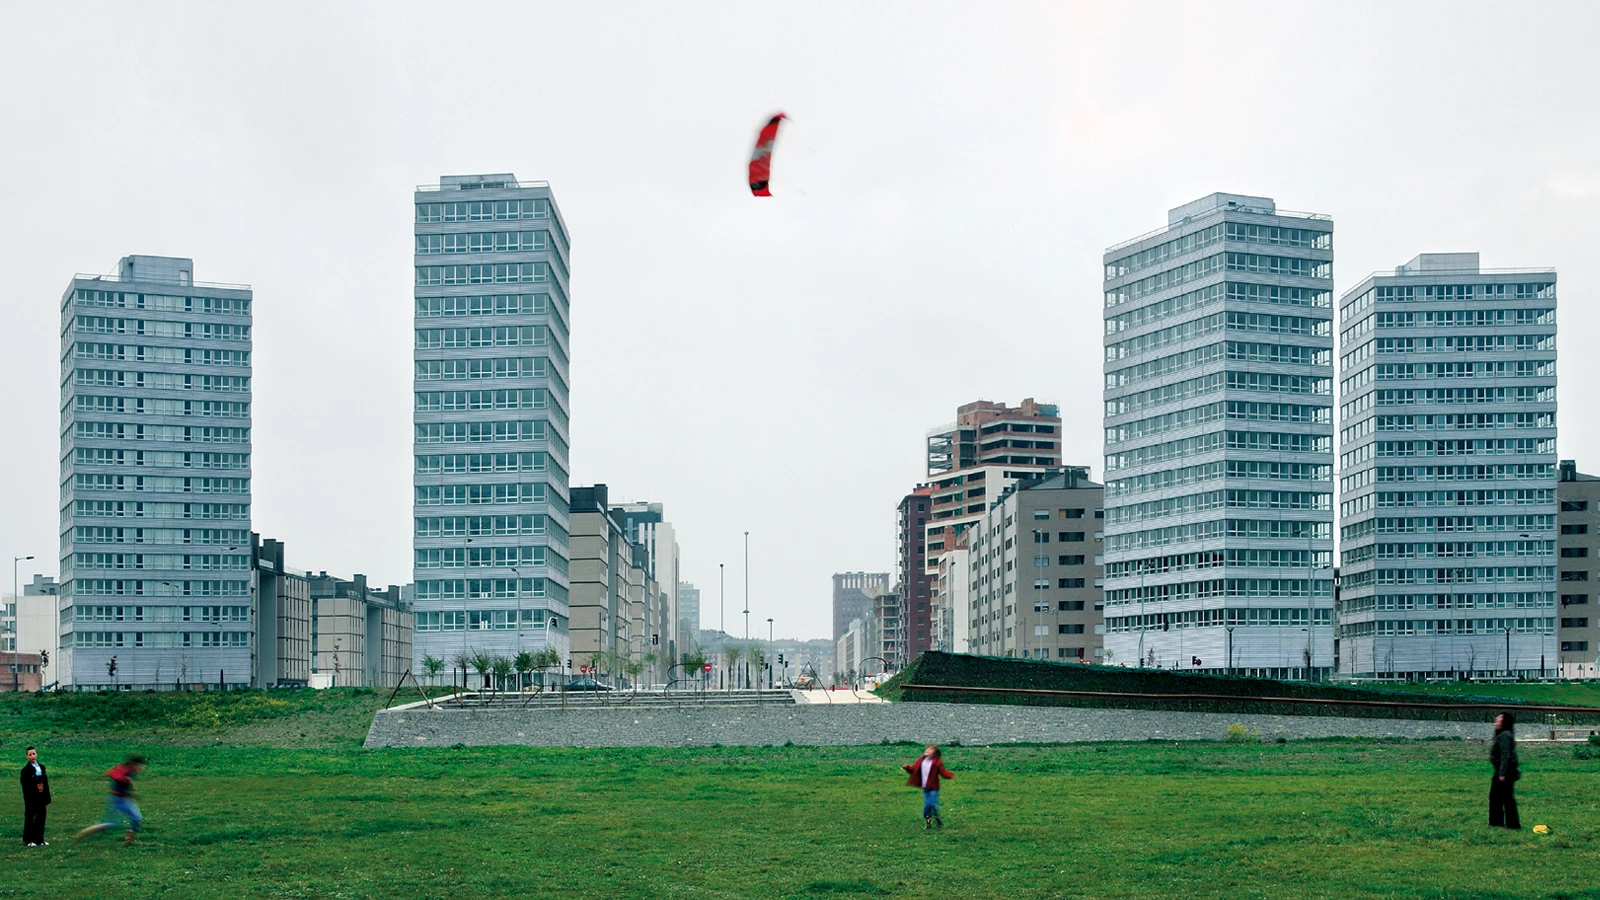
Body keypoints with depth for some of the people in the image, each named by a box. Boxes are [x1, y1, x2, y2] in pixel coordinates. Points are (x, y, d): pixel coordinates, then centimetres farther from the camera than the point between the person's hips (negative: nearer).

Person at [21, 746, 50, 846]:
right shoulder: (26, 770, -9)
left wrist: (47, 798, 10)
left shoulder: (41, 767, 10)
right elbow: (25, 788, -11)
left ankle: (39, 839, 17)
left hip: (41, 799, 6)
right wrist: (28, 802, -15)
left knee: (41, 819, 9)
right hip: (32, 800, -6)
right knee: (30, 820, 2)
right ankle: (28, 841, 10)